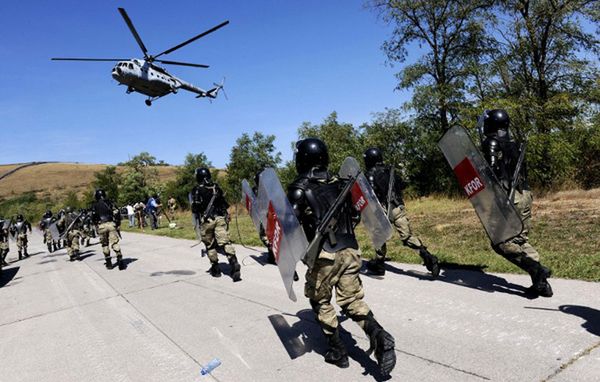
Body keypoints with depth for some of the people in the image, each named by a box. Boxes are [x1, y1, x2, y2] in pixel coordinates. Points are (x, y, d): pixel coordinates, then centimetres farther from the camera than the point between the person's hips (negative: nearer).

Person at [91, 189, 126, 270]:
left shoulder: (95, 205, 6)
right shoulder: (109, 203, 6)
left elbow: (93, 218, 5)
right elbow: (117, 213, 0)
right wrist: (118, 223, 9)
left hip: (101, 226, 0)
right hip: (111, 224, 0)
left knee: (105, 244, 13)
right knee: (115, 243, -3)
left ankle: (108, 263, 16)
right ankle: (120, 262, -12)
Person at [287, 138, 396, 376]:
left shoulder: (299, 188, -6)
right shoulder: (338, 183, 10)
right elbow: (355, 216, 15)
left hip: (324, 255, -5)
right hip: (350, 250, 5)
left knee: (320, 301, 15)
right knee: (352, 300, 12)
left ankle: (337, 352, 20)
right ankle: (378, 335, -10)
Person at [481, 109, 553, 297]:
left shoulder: (492, 142, -6)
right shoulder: (513, 143, 18)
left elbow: (491, 171, -16)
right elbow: (523, 170, 22)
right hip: (525, 195, 8)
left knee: (501, 242, -2)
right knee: (520, 240, 14)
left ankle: (536, 269, -13)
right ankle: (541, 283, 8)